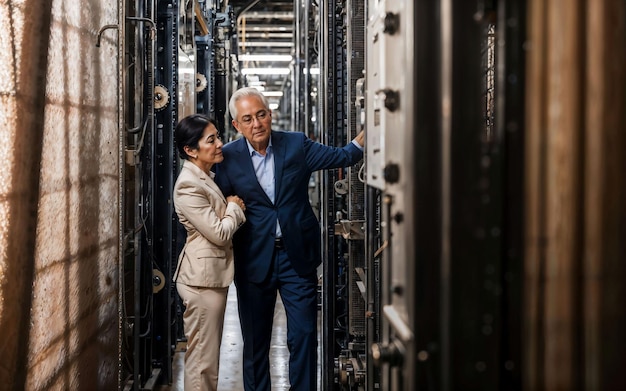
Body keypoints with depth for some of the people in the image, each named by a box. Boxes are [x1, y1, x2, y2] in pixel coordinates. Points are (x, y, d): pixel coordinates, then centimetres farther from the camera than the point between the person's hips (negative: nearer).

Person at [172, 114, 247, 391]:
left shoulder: (206, 178, 13)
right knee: (202, 359, -3)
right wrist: (234, 207, -3)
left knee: (208, 356, 17)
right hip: (202, 277, -10)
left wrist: (235, 209, 5)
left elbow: (223, 221, 24)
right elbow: (220, 233, -19)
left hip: (213, 274, 10)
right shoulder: (188, 186, -18)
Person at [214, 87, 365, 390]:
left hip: (297, 255, 0)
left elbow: (342, 156, -3)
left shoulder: (296, 144, 0)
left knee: (304, 335, 2)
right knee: (255, 340, 11)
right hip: (254, 259, 0)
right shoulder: (228, 157, -2)